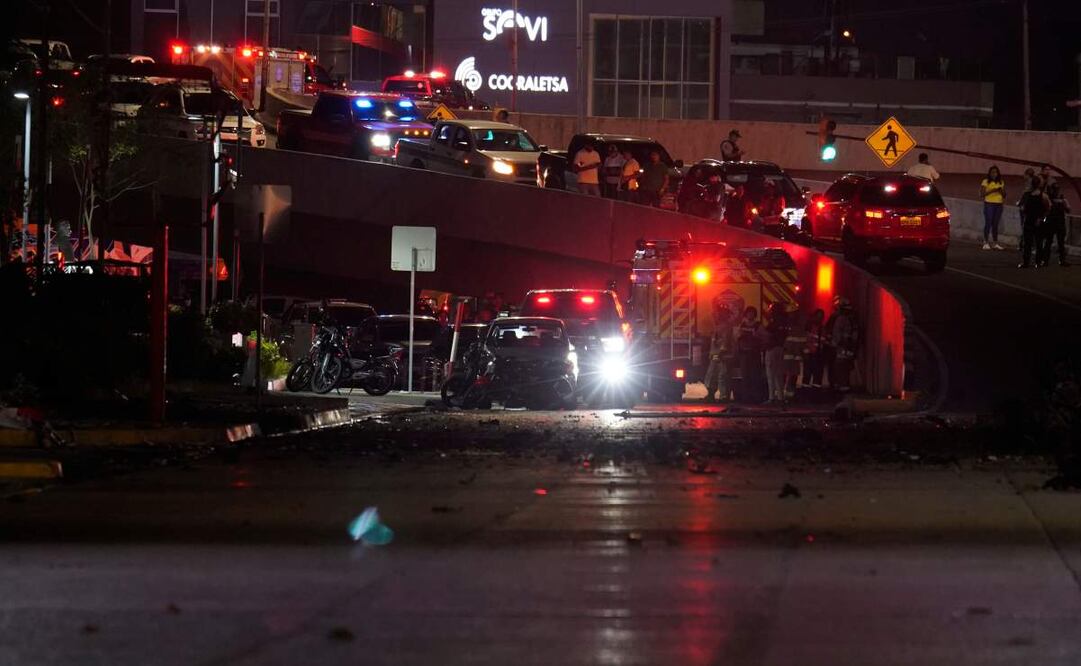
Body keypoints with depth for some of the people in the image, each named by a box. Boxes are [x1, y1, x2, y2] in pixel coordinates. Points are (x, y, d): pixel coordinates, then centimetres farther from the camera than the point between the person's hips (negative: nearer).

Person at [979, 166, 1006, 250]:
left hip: (999, 204, 4)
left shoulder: (1001, 182, 12)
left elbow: (1004, 194, 14)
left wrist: (1001, 191, -7)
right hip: (989, 204, -4)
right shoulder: (985, 182, 0)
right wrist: (992, 190, -16)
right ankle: (986, 242, -5)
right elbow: (982, 193, -6)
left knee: (995, 224, 6)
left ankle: (995, 243, 9)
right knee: (988, 223, -7)